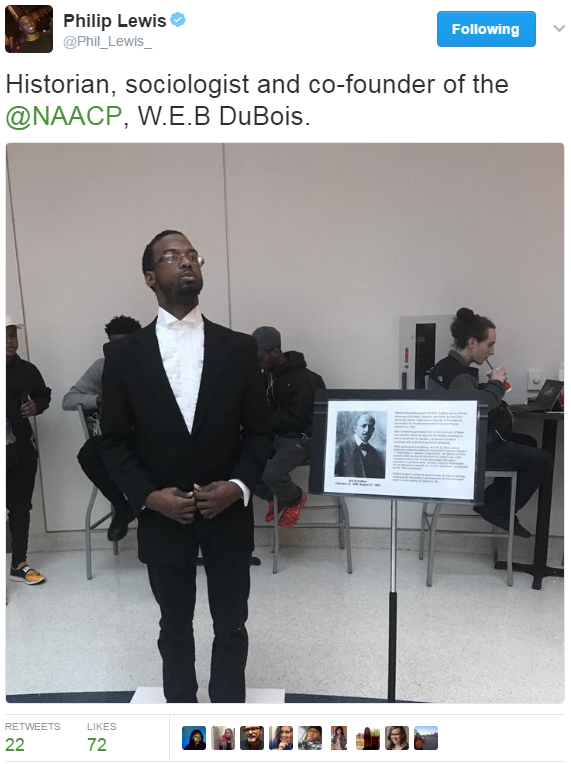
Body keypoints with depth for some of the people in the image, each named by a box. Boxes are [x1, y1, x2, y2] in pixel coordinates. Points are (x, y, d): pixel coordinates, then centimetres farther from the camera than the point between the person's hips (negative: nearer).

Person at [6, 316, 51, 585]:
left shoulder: (27, 370, 1)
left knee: (20, 507, 14)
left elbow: (44, 394, 17)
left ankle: (18, 564, 28)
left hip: (22, 450, 4)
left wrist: (37, 405, -4)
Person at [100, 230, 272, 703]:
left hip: (228, 516, 0)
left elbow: (260, 431, 0)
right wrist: (148, 496, -14)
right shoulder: (124, 354, -4)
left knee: (231, 626, 17)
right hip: (162, 518, 0)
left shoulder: (239, 348, -3)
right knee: (175, 626, 21)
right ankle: (180, 709, 46)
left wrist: (240, 485, -15)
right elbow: (115, 441, -1)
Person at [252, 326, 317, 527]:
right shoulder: (268, 374, 5)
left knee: (271, 474, -28)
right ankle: (273, 497, 14)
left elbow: (297, 419, -22)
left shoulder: (301, 377, -19)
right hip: (273, 434, 7)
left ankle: (295, 499, 7)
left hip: (297, 438, -7)